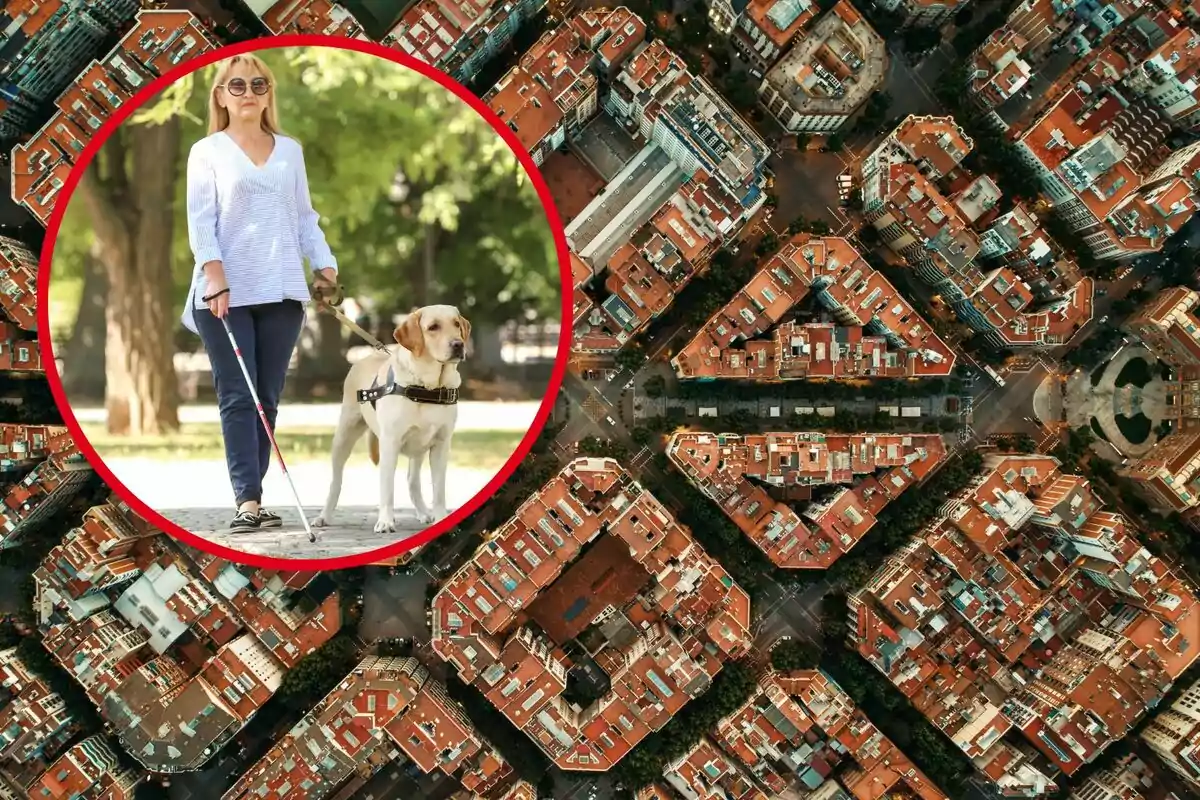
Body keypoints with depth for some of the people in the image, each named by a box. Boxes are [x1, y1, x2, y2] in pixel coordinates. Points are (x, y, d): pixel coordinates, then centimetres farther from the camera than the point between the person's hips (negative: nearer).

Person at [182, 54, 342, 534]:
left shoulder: (289, 150, 16)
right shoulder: (207, 152, 5)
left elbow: (305, 216, 17)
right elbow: (201, 221, -3)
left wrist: (325, 267, 5)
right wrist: (216, 277, -15)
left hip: (282, 291, 3)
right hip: (226, 293, -3)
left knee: (267, 398, 3)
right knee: (237, 397, -7)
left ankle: (251, 498, 7)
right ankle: (247, 500, -13)